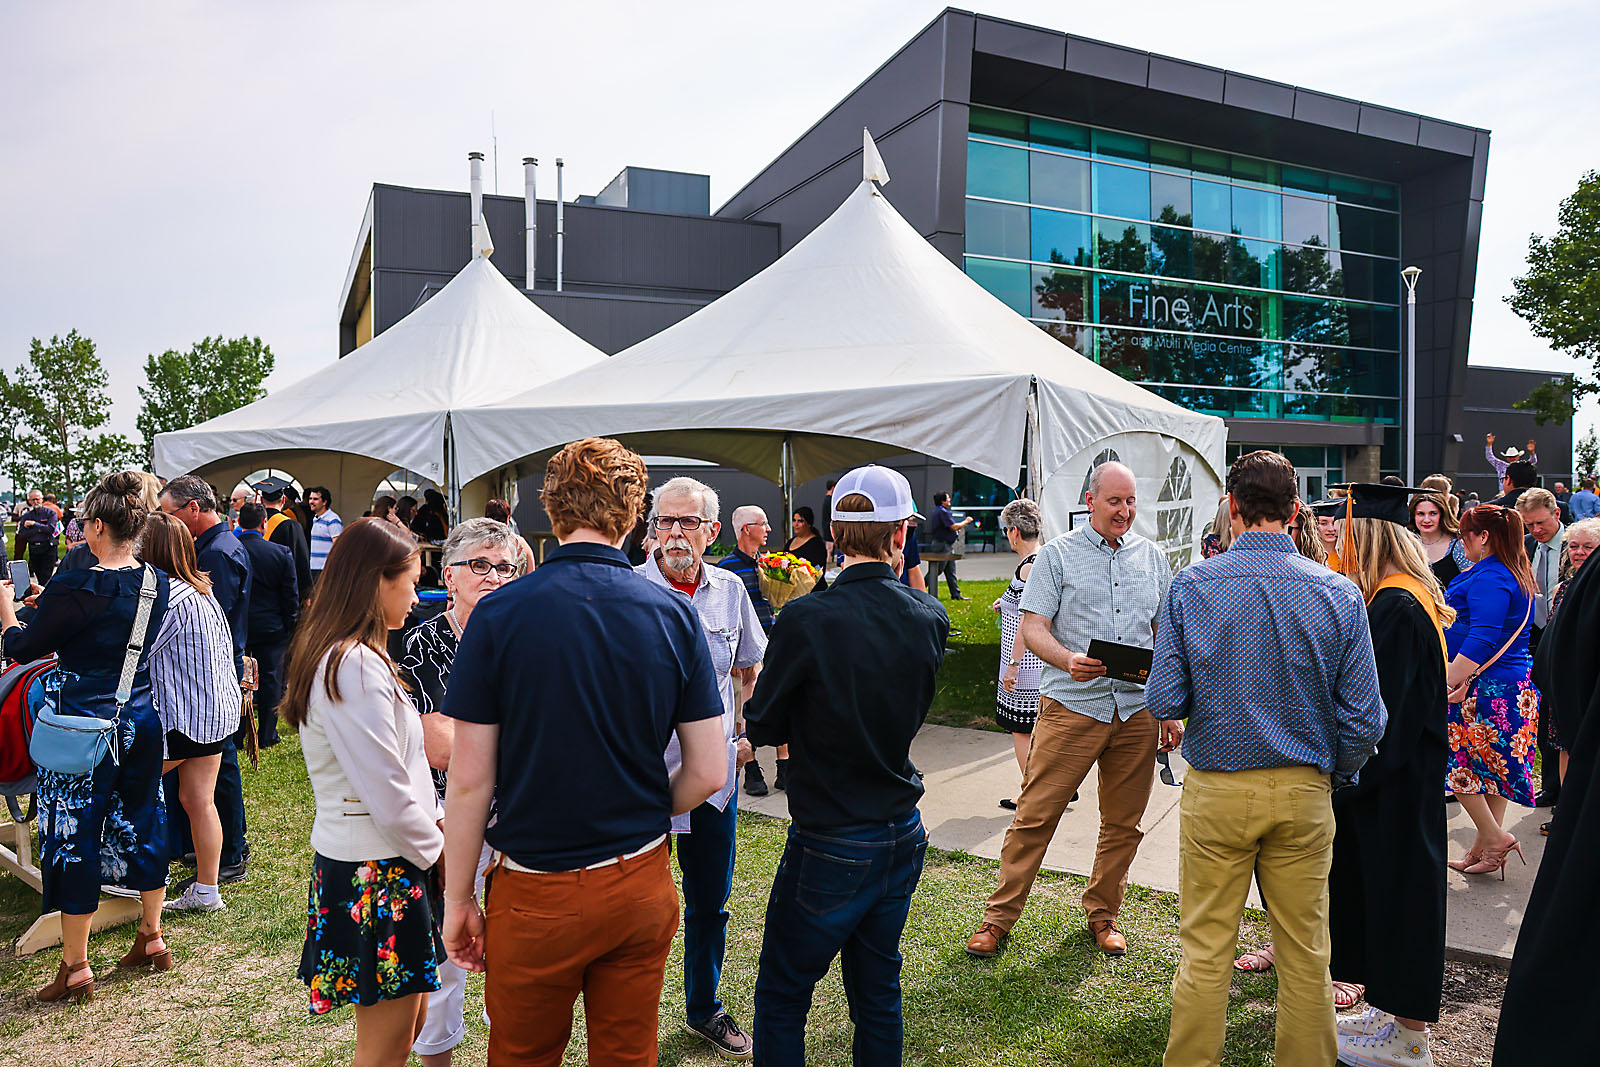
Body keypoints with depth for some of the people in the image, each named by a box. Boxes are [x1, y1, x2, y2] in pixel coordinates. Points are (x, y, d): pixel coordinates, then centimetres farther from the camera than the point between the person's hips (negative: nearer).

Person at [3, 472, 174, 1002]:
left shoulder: (76, 587, -19)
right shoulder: (156, 584, 0)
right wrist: (52, 603, 23)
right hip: (142, 721, 6)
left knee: (74, 838, 6)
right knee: (142, 824, 17)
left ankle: (75, 967, 17)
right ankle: (152, 938, 30)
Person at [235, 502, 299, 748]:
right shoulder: (281, 553, -9)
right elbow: (291, 596, -3)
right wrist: (291, 627, 6)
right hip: (270, 627, -1)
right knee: (270, 679, 7)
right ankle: (266, 735, 12)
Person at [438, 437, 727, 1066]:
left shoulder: (499, 615, -13)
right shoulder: (674, 615, -8)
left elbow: (470, 781, -10)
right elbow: (708, 773, -5)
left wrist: (458, 898, 2)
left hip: (534, 895, -2)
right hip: (642, 886, 2)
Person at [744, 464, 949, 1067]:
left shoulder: (805, 622, -22)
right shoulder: (931, 619, -7)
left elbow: (763, 728, -10)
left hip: (829, 848, -5)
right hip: (903, 836, 5)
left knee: (781, 997, 14)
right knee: (878, 992, 22)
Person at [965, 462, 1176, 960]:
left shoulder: (1153, 557, 12)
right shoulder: (1058, 554, 0)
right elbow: (1032, 627, -6)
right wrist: (1068, 661, -25)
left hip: (1137, 709, 4)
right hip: (1072, 707, -4)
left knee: (1123, 823, 12)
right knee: (1035, 815, -2)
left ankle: (1102, 913, 30)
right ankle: (999, 917, 11)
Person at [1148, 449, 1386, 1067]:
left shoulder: (1190, 586, -10)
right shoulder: (1340, 593, -6)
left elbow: (1164, 702, -10)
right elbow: (1365, 720, -5)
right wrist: (1336, 778, 13)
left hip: (1214, 789, -1)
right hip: (1304, 791, 2)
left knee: (1205, 950, 10)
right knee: (1305, 953, 15)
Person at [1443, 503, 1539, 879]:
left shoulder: (1488, 579, -18)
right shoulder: (1517, 575, 14)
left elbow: (1481, 640, -27)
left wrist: (1446, 683, -26)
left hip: (1484, 686, -10)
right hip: (1514, 685, 10)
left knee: (1456, 760, 1)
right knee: (1492, 764, 13)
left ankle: (1494, 837, 3)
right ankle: (1487, 848, 19)